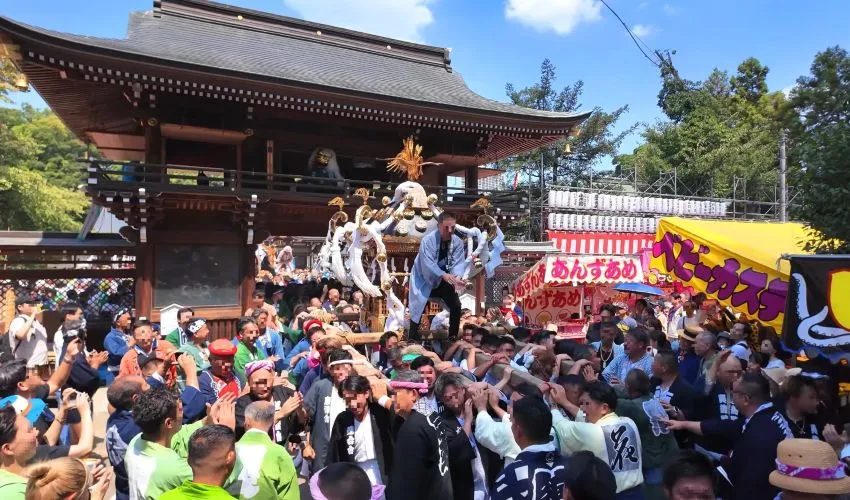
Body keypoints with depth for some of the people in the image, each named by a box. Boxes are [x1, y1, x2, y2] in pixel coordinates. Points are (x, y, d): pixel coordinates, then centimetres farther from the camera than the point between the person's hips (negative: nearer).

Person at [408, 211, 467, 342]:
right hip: (424, 279, -4)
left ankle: (453, 338, 13)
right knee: (418, 307, -15)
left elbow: (458, 263, -18)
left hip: (445, 279, 4)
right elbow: (428, 264, -34)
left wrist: (457, 277, -41)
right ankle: (412, 339, -2)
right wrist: (444, 275, -49)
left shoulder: (458, 242, -12)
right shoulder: (428, 240, -26)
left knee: (456, 306, -3)